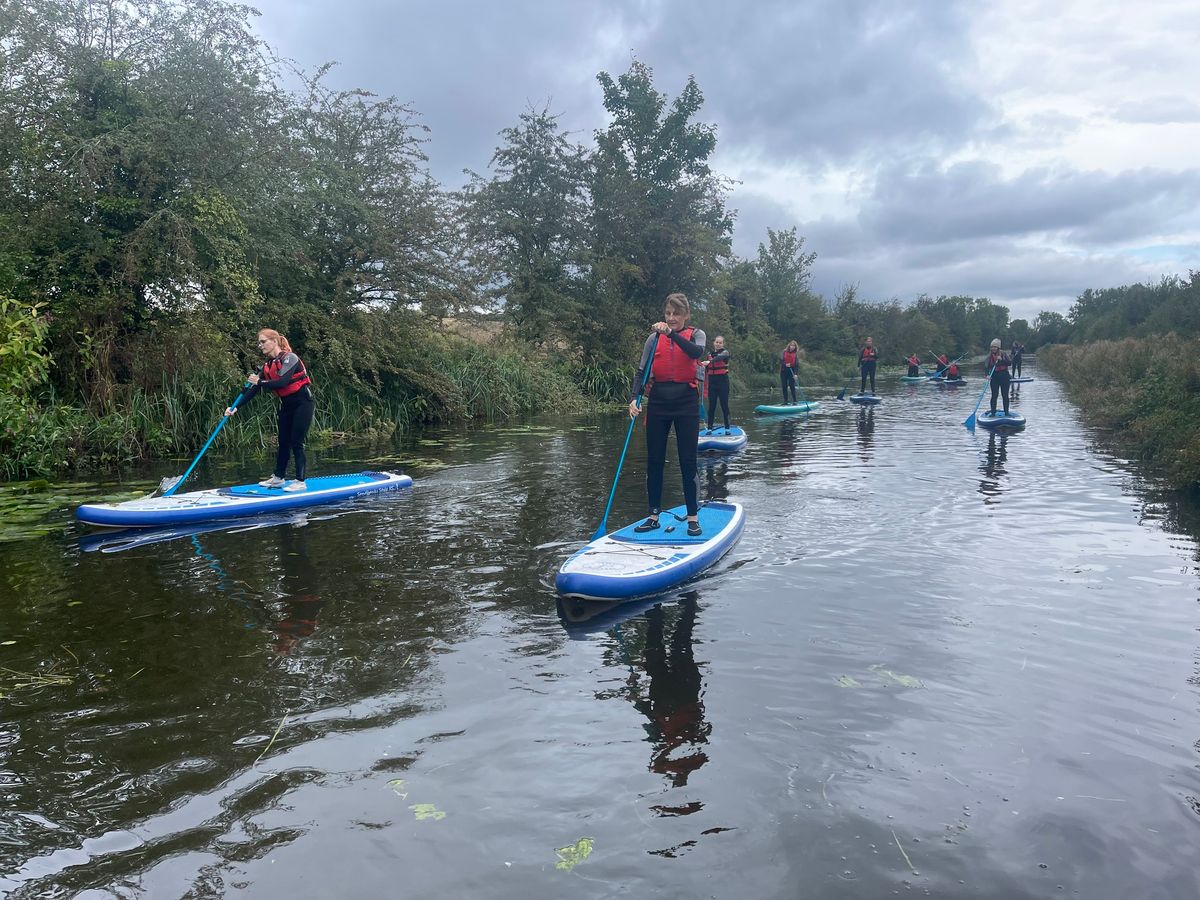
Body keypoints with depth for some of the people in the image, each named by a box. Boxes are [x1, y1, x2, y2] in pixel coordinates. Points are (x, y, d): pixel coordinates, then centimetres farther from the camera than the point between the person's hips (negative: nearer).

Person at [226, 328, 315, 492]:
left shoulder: (289, 358, -16)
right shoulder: (267, 365, 7)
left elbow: (282, 382, -29)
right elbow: (253, 390, 3)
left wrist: (260, 382, -17)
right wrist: (236, 407, -6)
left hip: (302, 403, -8)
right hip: (286, 405, 8)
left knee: (296, 442, -9)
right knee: (283, 442, 12)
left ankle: (300, 482, -5)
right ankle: (278, 478, 21)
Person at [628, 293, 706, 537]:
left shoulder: (695, 334, 4)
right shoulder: (654, 338, 8)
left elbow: (696, 352, -20)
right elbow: (641, 371, -1)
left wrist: (671, 333, -28)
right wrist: (634, 399, -16)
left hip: (686, 401, -2)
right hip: (658, 401, 2)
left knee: (687, 462, -2)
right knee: (654, 461, 5)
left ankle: (693, 517, 7)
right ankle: (653, 516, 14)